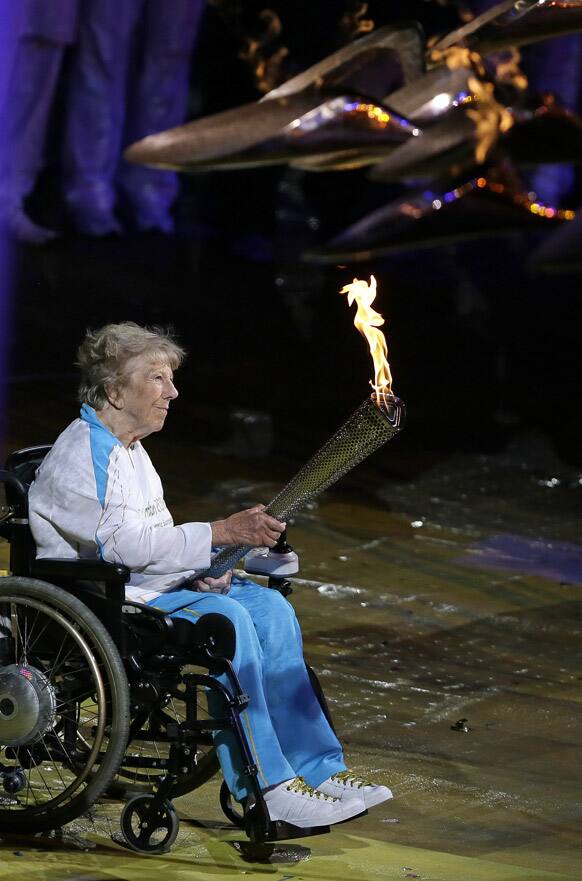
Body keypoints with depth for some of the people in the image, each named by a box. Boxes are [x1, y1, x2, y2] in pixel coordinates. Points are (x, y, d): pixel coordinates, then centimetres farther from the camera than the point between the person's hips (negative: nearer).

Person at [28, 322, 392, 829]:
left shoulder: (129, 450, 17)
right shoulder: (83, 455, -16)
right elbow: (126, 544, -26)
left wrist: (202, 569, 0)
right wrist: (222, 533, -25)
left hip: (154, 587, 10)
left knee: (270, 609, -5)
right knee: (225, 620, -28)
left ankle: (320, 770, -6)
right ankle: (266, 788, -27)